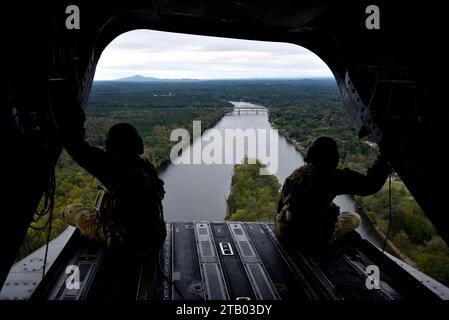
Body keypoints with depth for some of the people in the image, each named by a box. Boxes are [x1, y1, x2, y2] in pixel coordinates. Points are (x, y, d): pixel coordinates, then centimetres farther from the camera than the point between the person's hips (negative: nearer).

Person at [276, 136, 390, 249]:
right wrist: (384, 158, -4)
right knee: (355, 218, 18)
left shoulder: (297, 173, 4)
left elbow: (281, 206, 13)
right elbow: (369, 184, -16)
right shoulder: (331, 176, -15)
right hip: (313, 239, -7)